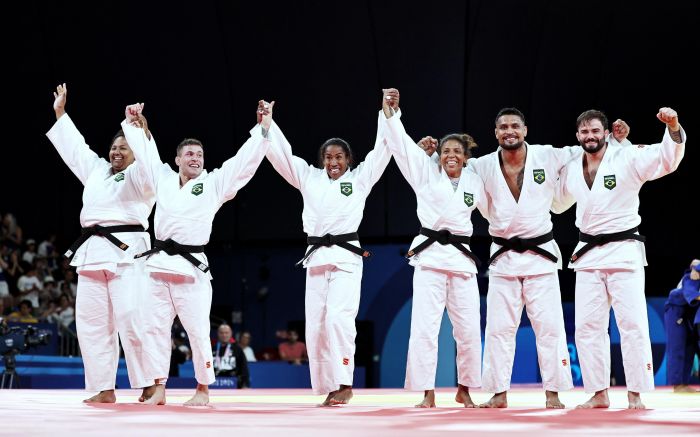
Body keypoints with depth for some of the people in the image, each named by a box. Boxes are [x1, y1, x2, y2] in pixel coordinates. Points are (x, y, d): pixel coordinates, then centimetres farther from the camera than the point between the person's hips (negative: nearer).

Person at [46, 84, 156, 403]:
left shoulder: (140, 176, 3)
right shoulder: (96, 170, 23)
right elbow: (74, 145, 34)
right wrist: (59, 112, 37)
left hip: (126, 253, -7)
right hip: (92, 253, 8)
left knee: (132, 322, -15)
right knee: (91, 323, 5)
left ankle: (150, 386, -15)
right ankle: (104, 388, 10)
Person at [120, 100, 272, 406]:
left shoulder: (214, 183, 5)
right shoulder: (163, 179, 15)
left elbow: (245, 160, 0)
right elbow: (145, 151, 24)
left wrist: (263, 129, -5)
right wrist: (133, 124, 25)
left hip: (191, 266, -4)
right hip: (159, 264, 4)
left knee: (197, 329, -4)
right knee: (155, 327, 3)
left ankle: (202, 390, 8)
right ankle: (158, 390, 10)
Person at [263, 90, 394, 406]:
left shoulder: (360, 178, 7)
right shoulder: (309, 178, 14)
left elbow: (382, 149, 0)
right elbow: (281, 153, 12)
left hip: (346, 256, -4)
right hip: (316, 257, 4)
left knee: (338, 317, -19)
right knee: (316, 325, 1)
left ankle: (344, 383, -14)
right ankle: (329, 388, 7)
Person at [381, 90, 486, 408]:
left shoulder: (474, 182, 10)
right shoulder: (426, 173, 3)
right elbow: (402, 144, -4)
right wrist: (389, 113, -11)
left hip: (461, 257, 2)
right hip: (430, 255, -2)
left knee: (468, 328, 3)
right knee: (425, 326, -7)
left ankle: (464, 389, 20)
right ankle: (427, 392, 0)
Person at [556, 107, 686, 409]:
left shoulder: (627, 158, -7)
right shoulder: (571, 169, 9)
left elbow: (667, 158, -21)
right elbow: (558, 202, 27)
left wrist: (673, 129, -38)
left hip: (623, 250, -5)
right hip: (588, 253, 5)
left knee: (632, 323, -8)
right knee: (587, 326, 5)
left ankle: (635, 394, -2)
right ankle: (599, 393, 14)